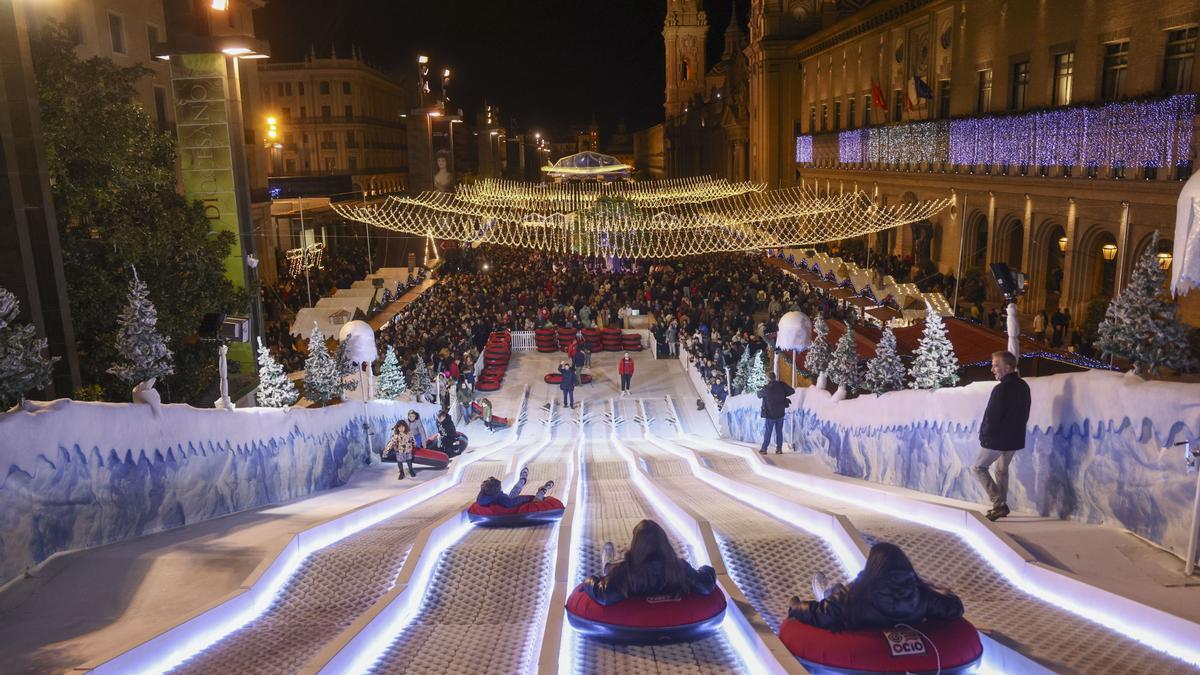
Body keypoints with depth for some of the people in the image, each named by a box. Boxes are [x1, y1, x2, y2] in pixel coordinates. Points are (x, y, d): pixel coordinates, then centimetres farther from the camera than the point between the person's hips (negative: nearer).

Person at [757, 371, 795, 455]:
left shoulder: (766, 388, -18)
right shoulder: (781, 385, -8)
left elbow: (759, 395, -1)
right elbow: (792, 391, 0)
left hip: (770, 414, -4)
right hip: (780, 413, 4)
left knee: (767, 432, 8)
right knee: (779, 431, 13)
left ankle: (764, 449, 13)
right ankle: (779, 449, 16)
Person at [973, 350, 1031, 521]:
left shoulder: (1001, 389, -22)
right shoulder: (1023, 386, 5)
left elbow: (991, 416, -19)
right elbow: (1025, 414, 12)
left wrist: (984, 435, -5)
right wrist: (1015, 430, 18)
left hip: (997, 439, -8)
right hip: (1015, 439, 8)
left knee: (980, 467, 6)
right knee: (1002, 470, 21)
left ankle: (999, 504, -4)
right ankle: (1001, 506, 24)